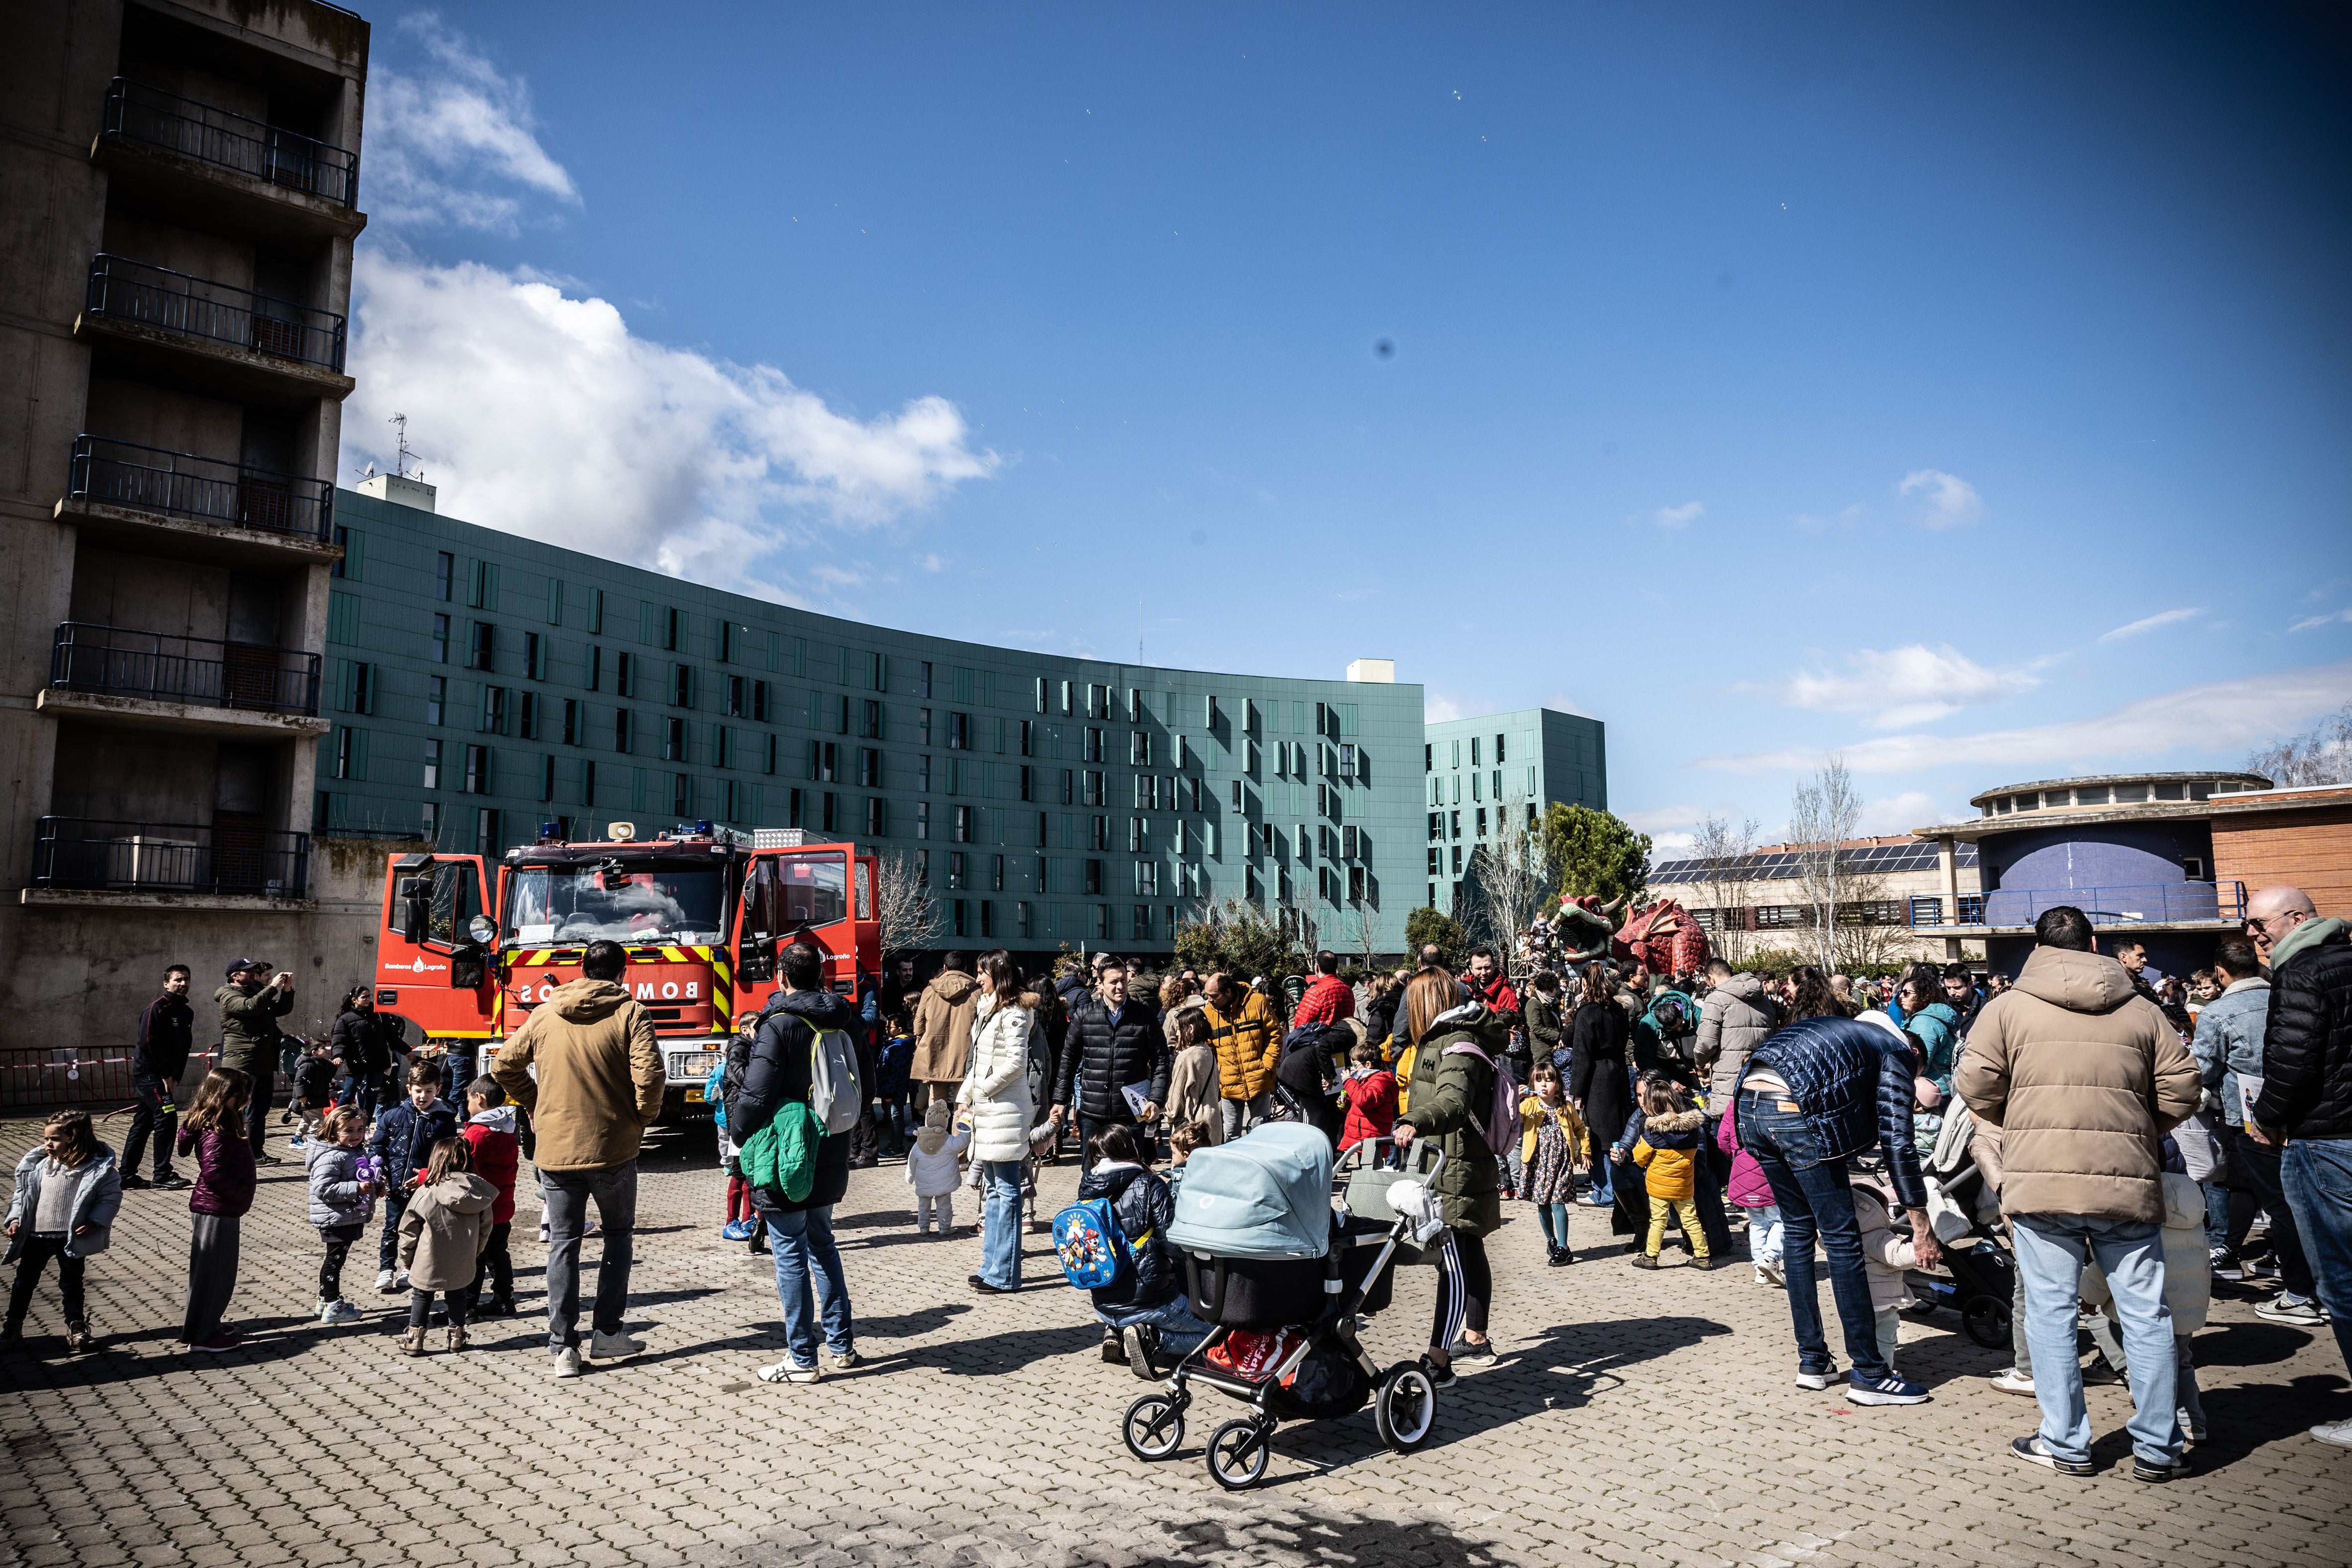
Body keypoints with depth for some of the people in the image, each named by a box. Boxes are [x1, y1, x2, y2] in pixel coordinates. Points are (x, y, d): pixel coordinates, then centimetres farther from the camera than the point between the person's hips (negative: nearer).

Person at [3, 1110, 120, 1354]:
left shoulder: (96, 1168, -12)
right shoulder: (37, 1166, 1)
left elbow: (111, 1196, -10)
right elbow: (22, 1194, 10)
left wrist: (94, 1222, -17)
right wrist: (15, 1219, -1)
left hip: (72, 1239, -4)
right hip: (36, 1235, 4)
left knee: (71, 1284, 10)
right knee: (24, 1281, 14)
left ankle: (76, 1328, 24)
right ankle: (13, 1328, 29)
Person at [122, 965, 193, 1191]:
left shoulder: (187, 1012, 12)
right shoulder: (157, 1008, -13)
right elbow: (148, 1044, -17)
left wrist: (176, 1077, 4)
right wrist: (166, 1075, -14)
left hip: (167, 1077, 8)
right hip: (149, 1073, -8)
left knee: (143, 1123, 12)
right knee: (167, 1119, -12)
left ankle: (127, 1175, 19)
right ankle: (163, 1175, -7)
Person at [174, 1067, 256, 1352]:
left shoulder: (228, 1127, 8)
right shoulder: (218, 1132, -21)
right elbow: (213, 1171, -28)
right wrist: (243, 1194, -19)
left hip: (219, 1210, 10)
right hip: (217, 1211, -10)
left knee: (213, 1273, 20)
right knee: (215, 1274, 0)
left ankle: (205, 1328, 31)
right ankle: (203, 1336, 10)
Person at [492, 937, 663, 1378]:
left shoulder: (544, 1014, 3)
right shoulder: (630, 1013, -8)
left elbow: (505, 1067, 10)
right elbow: (649, 1074, -18)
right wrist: (642, 1118, -2)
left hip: (555, 1148, 2)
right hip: (612, 1147, -2)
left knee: (563, 1245, 10)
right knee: (619, 1234, 16)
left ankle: (562, 1347, 9)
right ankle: (607, 1332, 16)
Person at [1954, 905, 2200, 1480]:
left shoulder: (2009, 1007, 1)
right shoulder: (2142, 1010, 9)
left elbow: (1975, 1085, -3)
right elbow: (2182, 1087, 7)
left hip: (2041, 1181, -2)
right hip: (2128, 1181, 2)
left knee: (2051, 1311, 6)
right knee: (2145, 1314, 11)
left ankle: (2065, 1444, 13)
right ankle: (2157, 1448, 18)